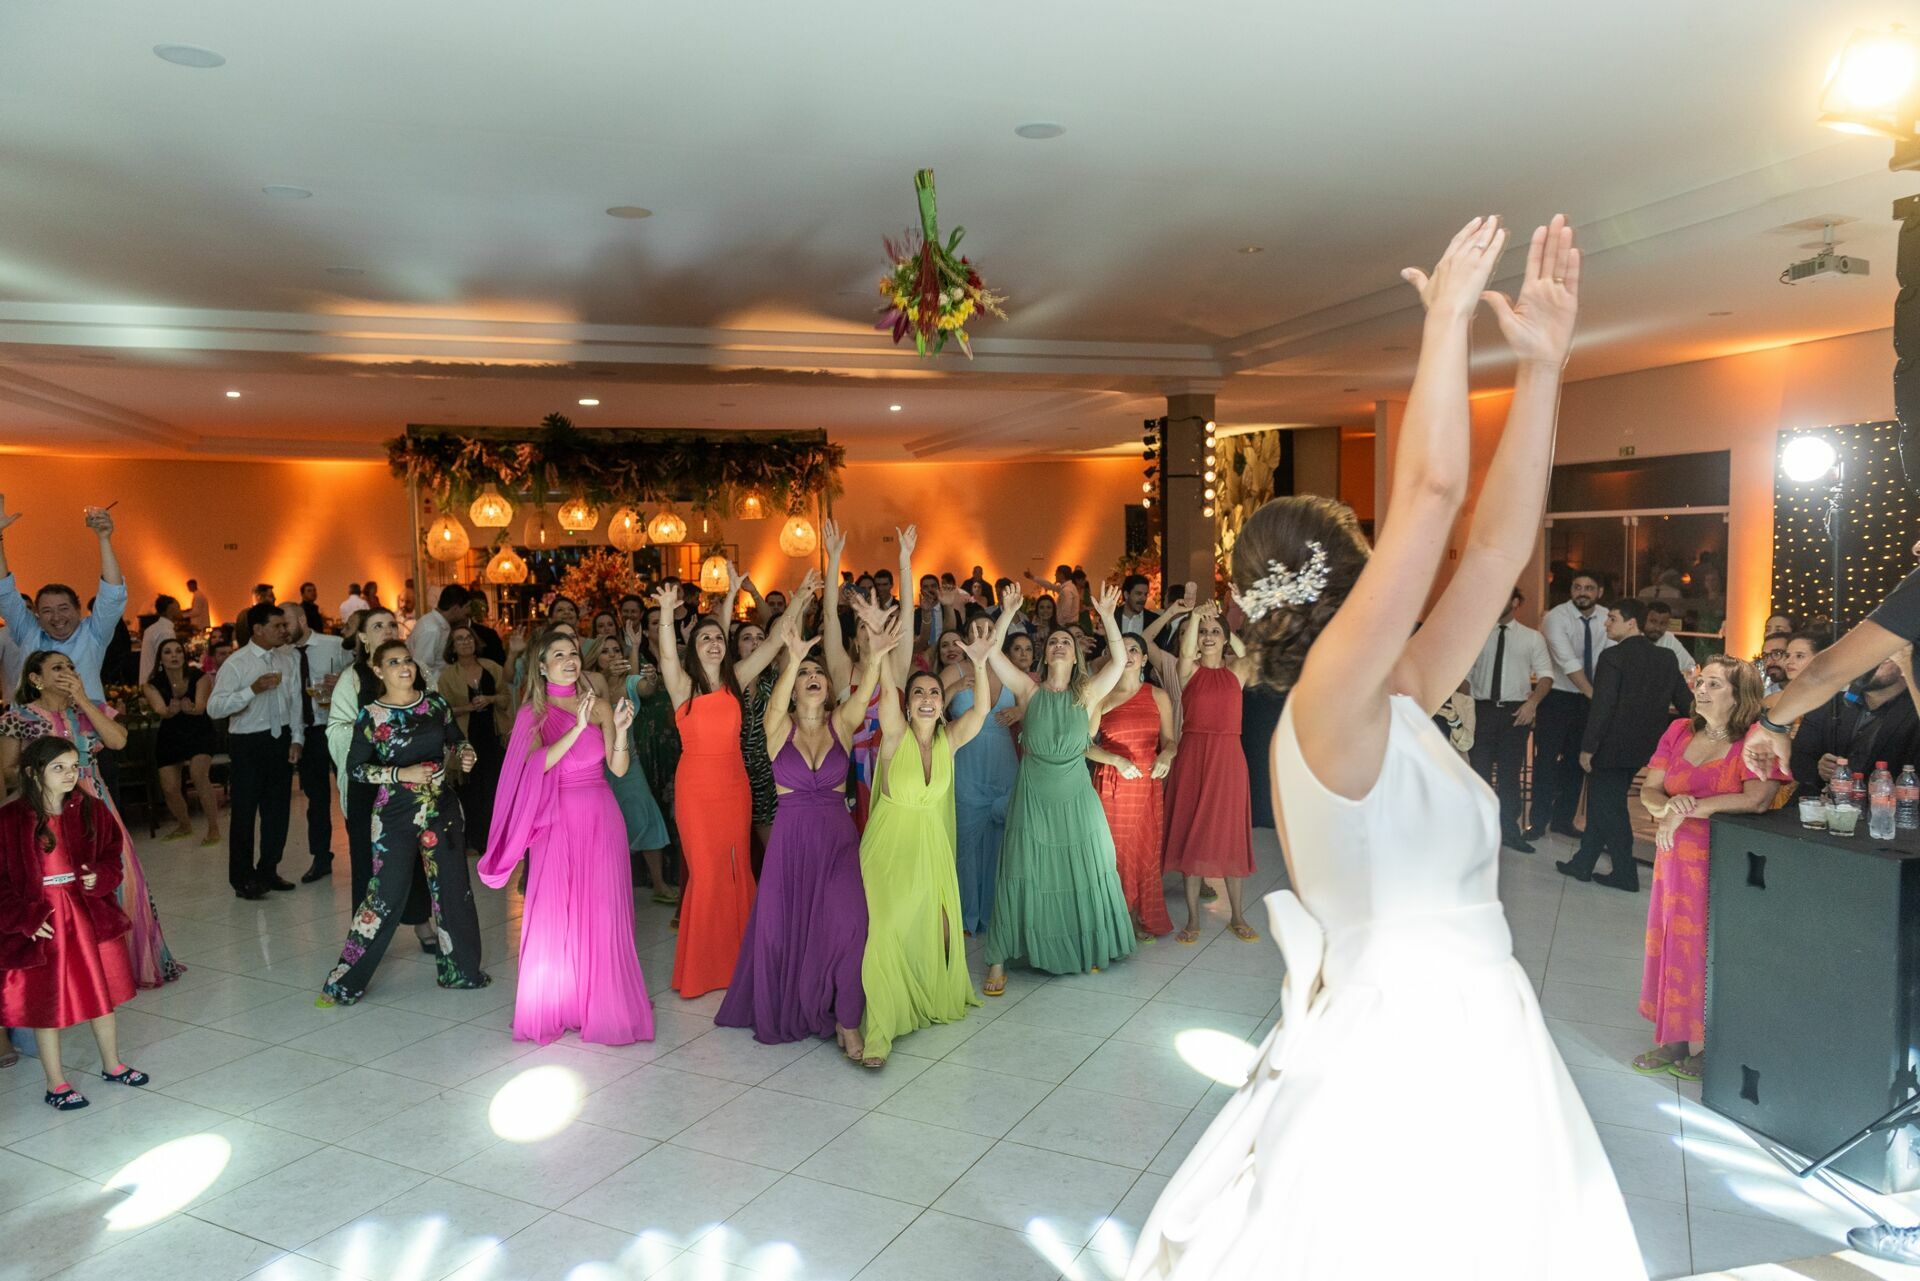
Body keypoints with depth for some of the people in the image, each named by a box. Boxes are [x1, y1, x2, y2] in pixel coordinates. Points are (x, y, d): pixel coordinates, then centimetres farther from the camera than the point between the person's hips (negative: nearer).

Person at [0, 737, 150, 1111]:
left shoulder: (90, 810, -2)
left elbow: (111, 850, 10)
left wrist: (102, 876, -10)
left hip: (89, 914, 4)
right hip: (40, 923, -4)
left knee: (103, 993, 16)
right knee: (46, 1003, 8)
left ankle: (112, 1064, 35)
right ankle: (56, 1084, 23)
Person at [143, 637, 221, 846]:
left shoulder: (199, 678, -13)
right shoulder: (152, 685, -9)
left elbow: (200, 707, -26)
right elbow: (161, 711, -24)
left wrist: (189, 708, -51)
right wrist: (172, 710, -48)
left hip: (198, 732, -3)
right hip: (169, 735, 3)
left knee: (199, 775, -26)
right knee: (169, 788, -1)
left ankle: (214, 828, -14)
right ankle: (184, 825, 30)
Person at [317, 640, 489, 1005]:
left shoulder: (435, 702, 3)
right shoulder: (371, 715, -5)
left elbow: (454, 741, 16)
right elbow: (355, 768, -4)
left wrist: (464, 753, -7)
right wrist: (401, 774, -16)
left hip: (442, 809, 4)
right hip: (395, 814, -3)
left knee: (452, 887, 8)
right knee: (386, 892, -4)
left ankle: (460, 968, 24)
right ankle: (344, 982, 10)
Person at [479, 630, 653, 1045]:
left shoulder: (598, 706, 6)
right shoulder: (533, 712, 3)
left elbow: (618, 768, 1)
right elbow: (537, 765, -13)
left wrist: (620, 729, -15)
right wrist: (577, 728, -23)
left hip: (600, 819, 1)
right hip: (556, 821, -1)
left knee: (602, 913, 2)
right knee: (553, 915, 0)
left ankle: (603, 1003, 13)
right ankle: (552, 1006, 13)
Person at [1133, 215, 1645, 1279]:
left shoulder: (1389, 711, 4)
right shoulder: (1327, 706, -20)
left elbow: (1497, 544, 3)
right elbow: (1433, 488, -24)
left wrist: (1542, 365, 1)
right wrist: (1449, 315, -13)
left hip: (1470, 1059, 9)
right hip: (1403, 1074, -9)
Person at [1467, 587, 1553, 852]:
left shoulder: (1532, 638, 6)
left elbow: (1546, 676, 3)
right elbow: (1466, 674, 6)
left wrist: (1532, 702, -14)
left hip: (1516, 712, 0)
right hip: (1481, 709, 0)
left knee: (1510, 773, 7)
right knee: (1480, 771, 1)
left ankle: (1509, 831, 16)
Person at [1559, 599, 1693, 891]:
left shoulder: (1613, 657, -15)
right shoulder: (1666, 658, 6)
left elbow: (1602, 706, -18)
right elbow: (1686, 702, 8)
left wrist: (1587, 747, -13)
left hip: (1613, 746, -7)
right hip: (1644, 746, 7)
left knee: (1609, 807, 4)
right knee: (1603, 803, 17)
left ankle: (1626, 875, 7)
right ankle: (1582, 864, 24)